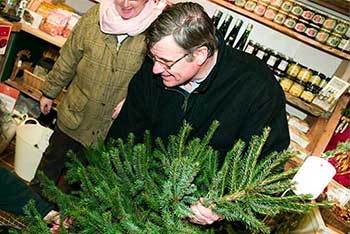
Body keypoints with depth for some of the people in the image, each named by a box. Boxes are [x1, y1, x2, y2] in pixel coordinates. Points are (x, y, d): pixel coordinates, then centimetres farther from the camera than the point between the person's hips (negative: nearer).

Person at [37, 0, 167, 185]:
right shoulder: (93, 17, -10)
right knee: (50, 167, 25)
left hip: (109, 130, -2)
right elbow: (68, 59, 1)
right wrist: (49, 92, 11)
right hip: (73, 118, 2)